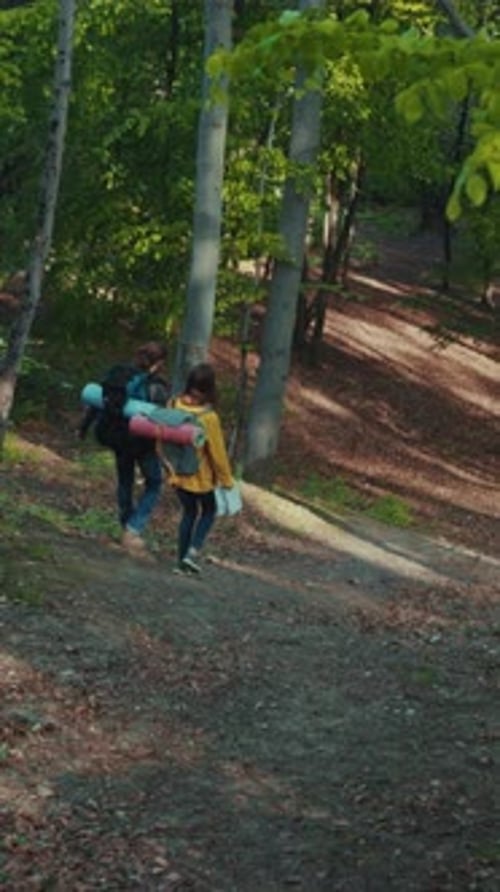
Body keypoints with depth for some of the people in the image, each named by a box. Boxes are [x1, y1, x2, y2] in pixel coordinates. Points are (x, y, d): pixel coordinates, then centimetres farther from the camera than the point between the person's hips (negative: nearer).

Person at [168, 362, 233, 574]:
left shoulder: (174, 406, -10)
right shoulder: (208, 417, -24)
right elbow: (218, 452, -15)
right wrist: (226, 480, -3)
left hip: (178, 475, 4)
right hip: (201, 477, -4)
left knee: (189, 512, 22)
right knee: (209, 511, 20)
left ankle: (182, 561, 22)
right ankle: (193, 551, 4)